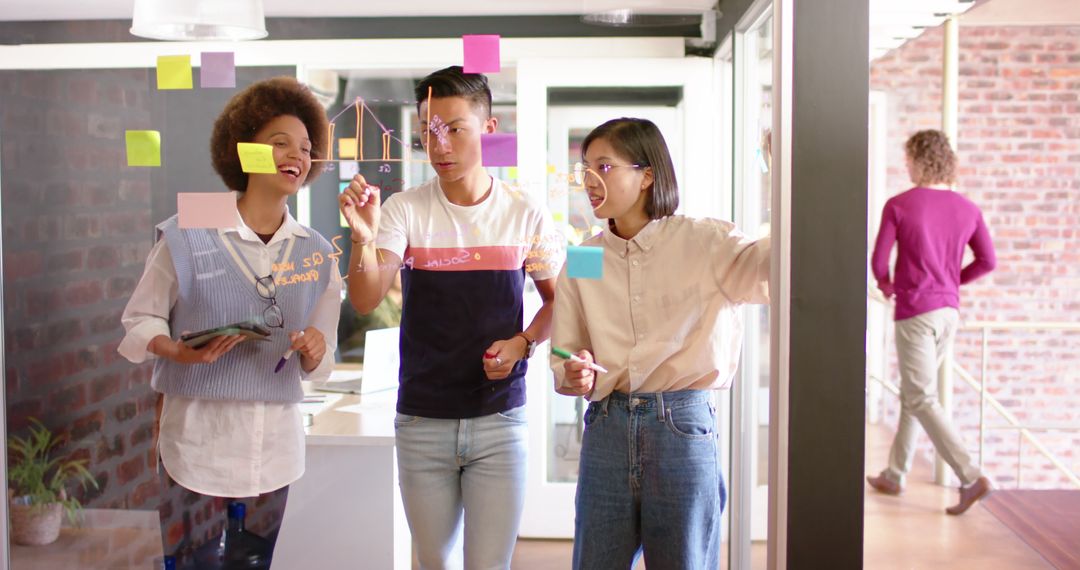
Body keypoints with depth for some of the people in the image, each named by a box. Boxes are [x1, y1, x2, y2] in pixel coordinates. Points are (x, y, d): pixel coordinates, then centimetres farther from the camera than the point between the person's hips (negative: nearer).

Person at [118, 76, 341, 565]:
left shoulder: (316, 253, 5)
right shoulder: (187, 236, -7)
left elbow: (320, 364, 9)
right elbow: (139, 320, 0)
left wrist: (314, 352, -13)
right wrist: (180, 352, -18)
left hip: (275, 445, 4)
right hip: (198, 438, -3)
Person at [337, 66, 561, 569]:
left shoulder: (526, 214, -1)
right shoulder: (405, 210, -4)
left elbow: (557, 299, 11)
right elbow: (365, 301, -16)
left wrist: (522, 343, -8)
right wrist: (363, 238, -34)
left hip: (499, 419, 0)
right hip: (421, 422, 1)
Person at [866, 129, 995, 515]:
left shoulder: (898, 205, -11)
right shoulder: (967, 209, 4)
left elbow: (879, 261, -10)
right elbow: (987, 262, 6)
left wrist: (886, 286, 11)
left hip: (915, 311, -6)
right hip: (949, 311, 7)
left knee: (921, 400, -2)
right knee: (913, 393, 17)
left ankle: (971, 478, -11)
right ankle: (894, 476, 26)